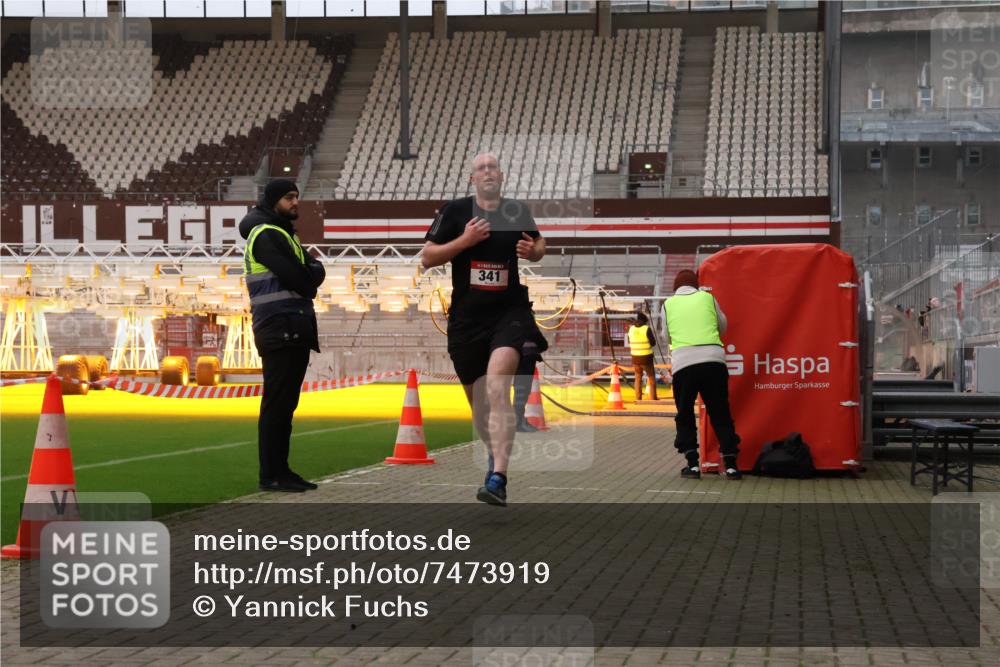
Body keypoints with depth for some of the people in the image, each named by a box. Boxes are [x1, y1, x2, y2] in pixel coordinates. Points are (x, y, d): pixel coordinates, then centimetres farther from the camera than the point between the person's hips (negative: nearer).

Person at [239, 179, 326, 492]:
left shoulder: (285, 235, 22)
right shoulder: (266, 235, -10)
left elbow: (314, 274, 15)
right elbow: (300, 279, -18)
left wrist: (309, 272, -5)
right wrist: (313, 271, 1)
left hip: (295, 331, 10)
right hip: (280, 329, -10)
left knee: (285, 403, 11)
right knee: (277, 403, -8)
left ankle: (280, 470, 15)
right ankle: (270, 475, -6)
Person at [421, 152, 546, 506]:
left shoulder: (517, 211, 5)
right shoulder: (455, 211, 0)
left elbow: (538, 244, 23)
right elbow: (426, 258, -2)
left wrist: (533, 251, -2)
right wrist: (465, 240, -15)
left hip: (510, 312, -2)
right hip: (466, 317, 2)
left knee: (497, 389, -23)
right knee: (478, 400, 12)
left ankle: (497, 479, -29)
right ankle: (495, 456, 42)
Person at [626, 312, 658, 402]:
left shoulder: (631, 329, 1)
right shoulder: (647, 329, -13)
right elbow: (653, 343, -6)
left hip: (635, 357, 4)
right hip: (646, 358, -4)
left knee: (638, 378, 18)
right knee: (651, 378, 9)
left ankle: (638, 399, 13)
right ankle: (653, 399, 4)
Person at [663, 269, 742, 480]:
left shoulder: (668, 304, 13)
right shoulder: (707, 298, 14)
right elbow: (723, 327, 25)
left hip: (683, 362, -1)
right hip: (713, 358, 1)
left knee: (685, 415, 13)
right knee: (720, 414, 9)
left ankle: (693, 464, 5)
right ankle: (731, 464, 5)